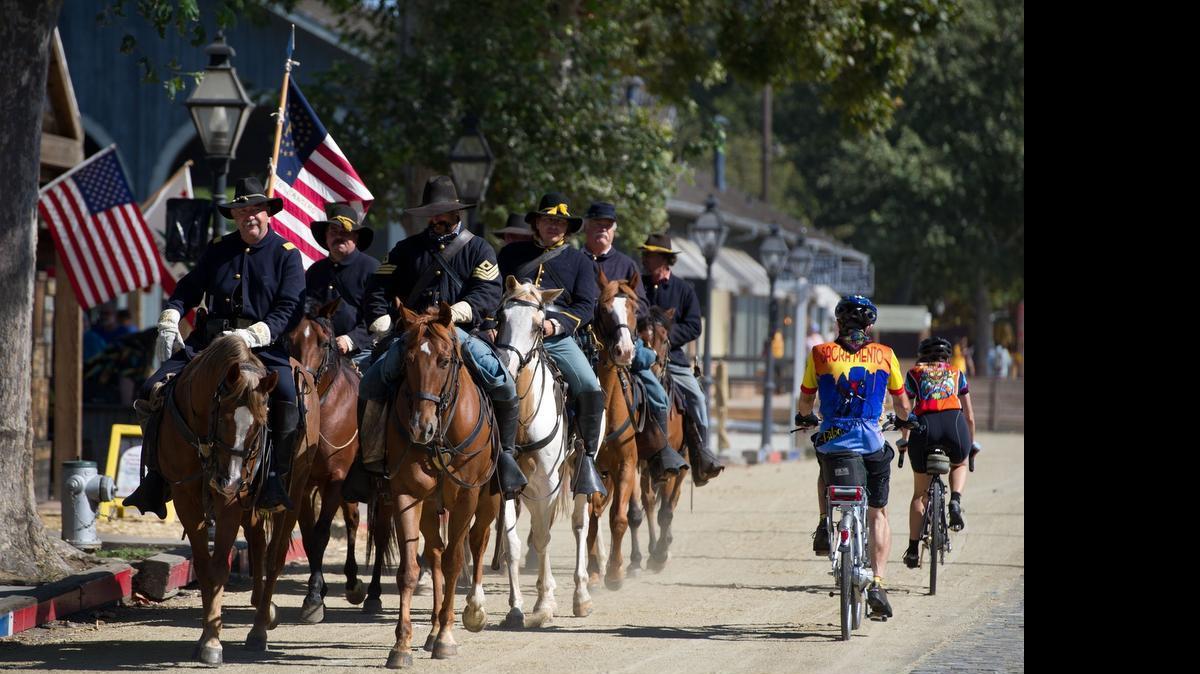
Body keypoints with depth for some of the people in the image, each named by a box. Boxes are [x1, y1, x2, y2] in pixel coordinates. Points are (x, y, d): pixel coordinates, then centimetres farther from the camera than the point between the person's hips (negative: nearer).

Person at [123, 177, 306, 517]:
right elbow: (188, 289, 18)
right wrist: (169, 324, -1)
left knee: (287, 399, -32)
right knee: (153, 390, -9)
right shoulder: (218, 249, 13)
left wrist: (253, 336, -22)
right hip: (210, 338, 4)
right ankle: (156, 475, 0)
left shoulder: (286, 254, 0)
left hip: (265, 345, -4)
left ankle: (275, 477, -17)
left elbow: (290, 309, -8)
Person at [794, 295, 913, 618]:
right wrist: (904, 420, 40)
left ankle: (824, 523, 17)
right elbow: (901, 403, 17)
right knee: (878, 514, 12)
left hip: (831, 437, 1)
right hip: (871, 441, -1)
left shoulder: (820, 354, 5)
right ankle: (877, 583, -1)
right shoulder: (885, 355, 6)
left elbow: (805, 401, 12)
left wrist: (804, 417, 35)